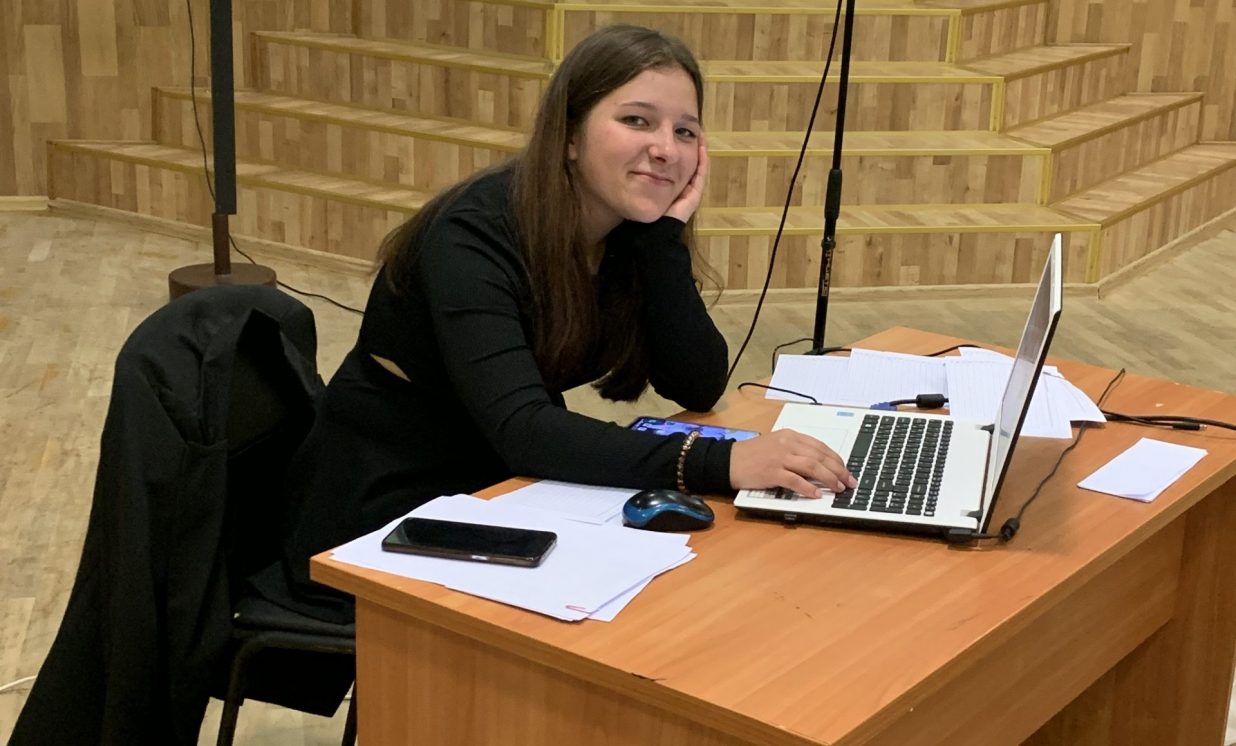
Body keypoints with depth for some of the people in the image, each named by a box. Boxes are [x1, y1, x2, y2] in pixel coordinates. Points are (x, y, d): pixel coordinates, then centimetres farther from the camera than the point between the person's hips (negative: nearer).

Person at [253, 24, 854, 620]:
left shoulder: (633, 233, -5)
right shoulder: (477, 233, -25)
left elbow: (698, 390, -10)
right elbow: (522, 431, -38)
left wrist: (666, 229, -20)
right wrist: (723, 462, -48)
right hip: (385, 514, -6)